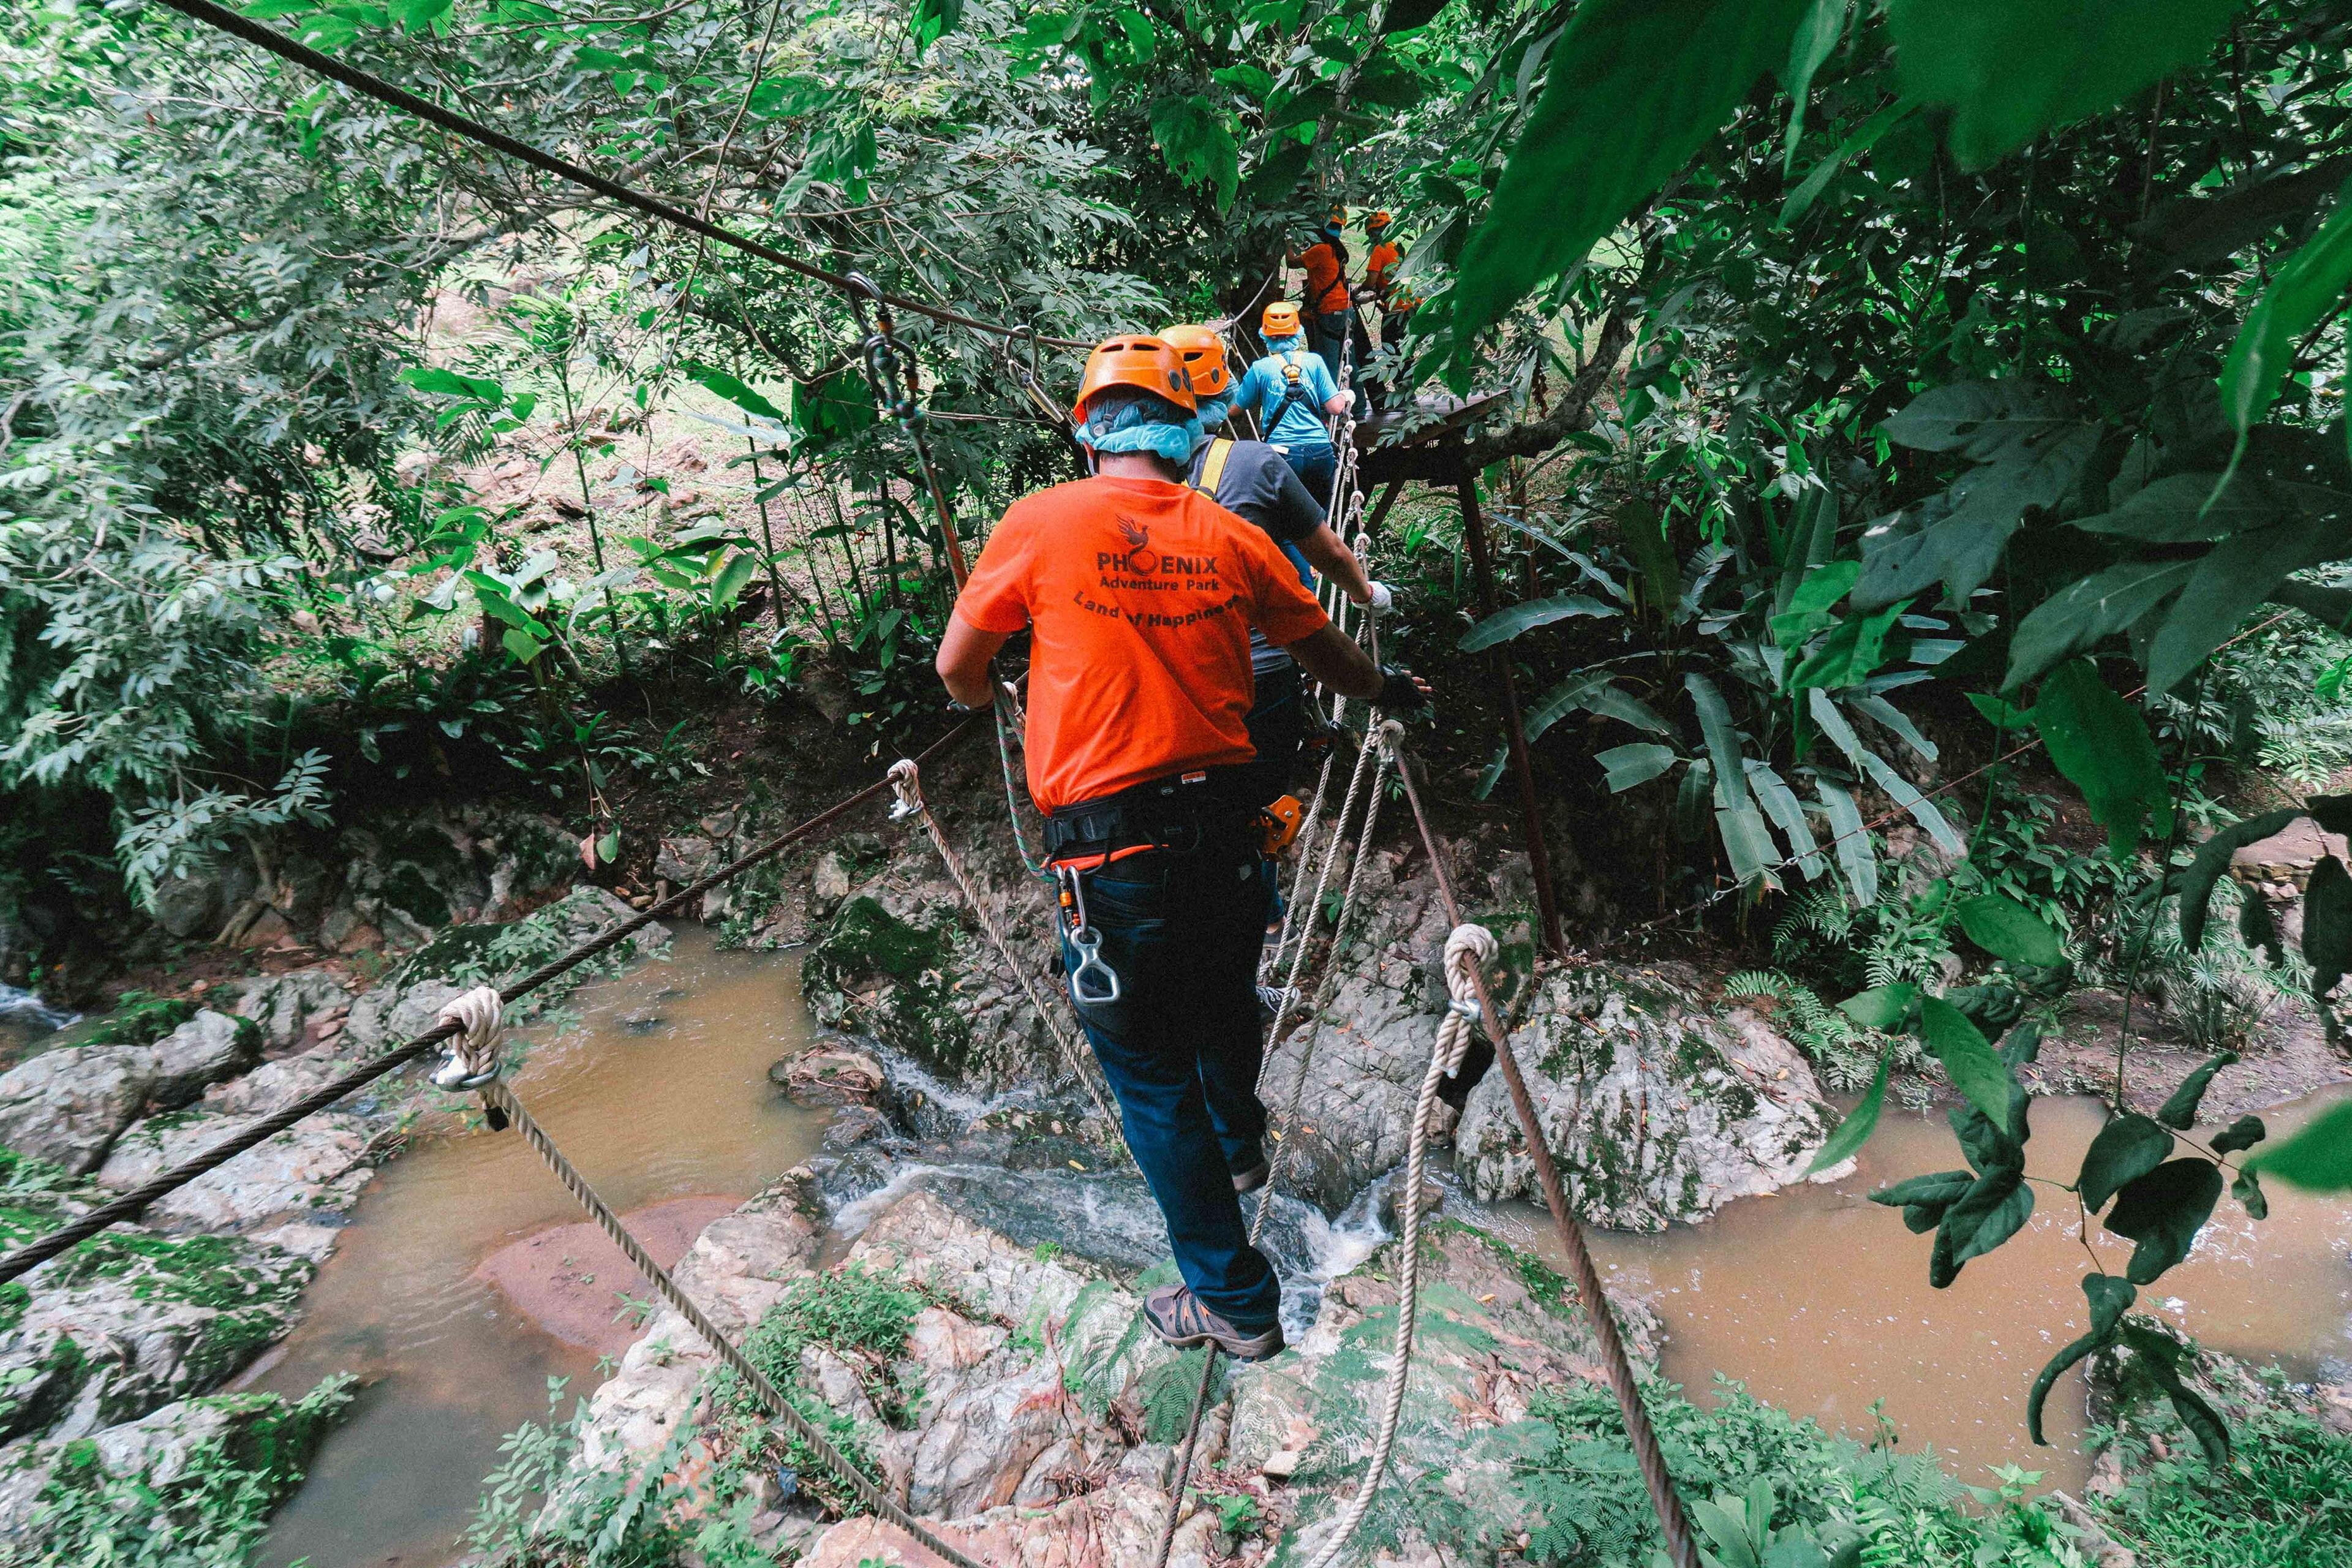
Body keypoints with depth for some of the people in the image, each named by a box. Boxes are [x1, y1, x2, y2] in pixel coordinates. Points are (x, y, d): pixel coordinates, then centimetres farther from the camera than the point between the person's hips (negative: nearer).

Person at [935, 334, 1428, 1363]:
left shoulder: (1043, 524, -7)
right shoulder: (1229, 537, 4)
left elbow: (958, 667, 4)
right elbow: (1324, 652, 18)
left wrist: (978, 700, 28)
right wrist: (1388, 692, 39)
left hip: (1111, 849, -4)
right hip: (1223, 825, 5)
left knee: (1150, 1075, 10)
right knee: (1223, 1008, 30)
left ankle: (1233, 1300, 22)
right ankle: (1239, 1147, 59)